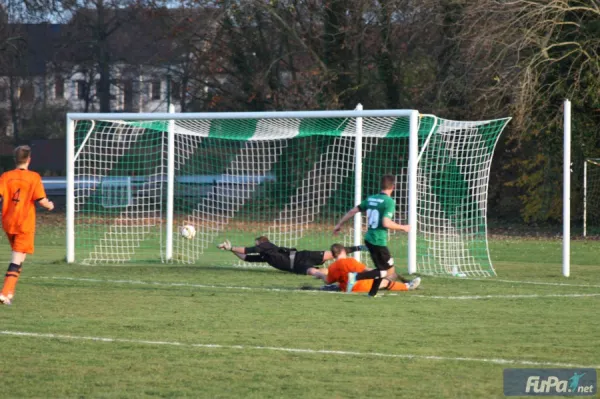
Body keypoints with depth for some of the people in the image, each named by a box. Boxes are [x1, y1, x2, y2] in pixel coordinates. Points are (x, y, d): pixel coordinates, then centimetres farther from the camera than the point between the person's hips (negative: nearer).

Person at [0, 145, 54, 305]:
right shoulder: (34, 177, -7)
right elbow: (41, 200, -10)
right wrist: (50, 205, 10)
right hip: (25, 224, -4)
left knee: (16, 255, 24)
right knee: (18, 259, -6)